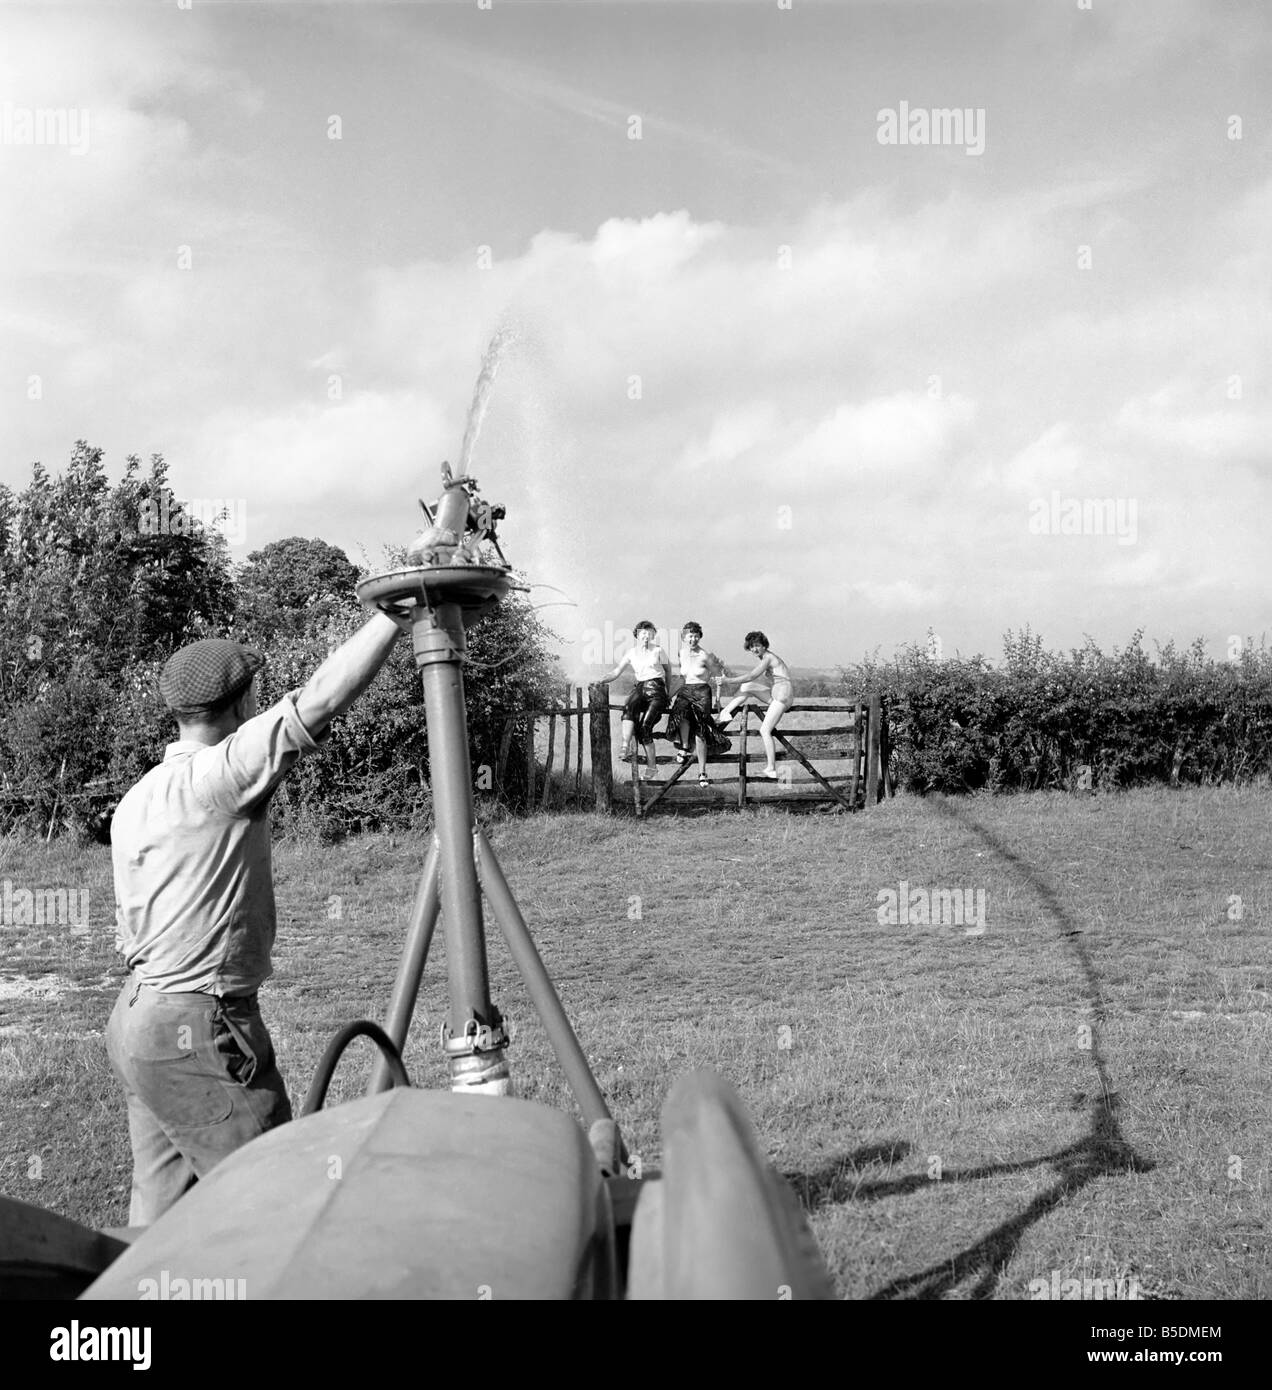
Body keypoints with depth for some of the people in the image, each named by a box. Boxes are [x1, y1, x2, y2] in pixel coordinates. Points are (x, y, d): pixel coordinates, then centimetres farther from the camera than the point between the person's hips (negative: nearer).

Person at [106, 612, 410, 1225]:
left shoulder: (135, 800, 12)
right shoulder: (215, 776, -16)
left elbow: (128, 930, 16)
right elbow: (317, 701, -25)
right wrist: (394, 617, -19)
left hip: (136, 1016, 9)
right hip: (199, 1029, -9)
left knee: (161, 1202, 14)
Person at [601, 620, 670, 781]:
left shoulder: (658, 651, 9)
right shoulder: (631, 652, 12)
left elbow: (668, 671, 20)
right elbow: (617, 672, 6)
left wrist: (669, 692, 17)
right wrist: (601, 680, -10)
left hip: (656, 689, -2)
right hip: (639, 688, 2)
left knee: (644, 725, -20)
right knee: (629, 708, -35)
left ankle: (652, 767, -15)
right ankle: (626, 746, -45)